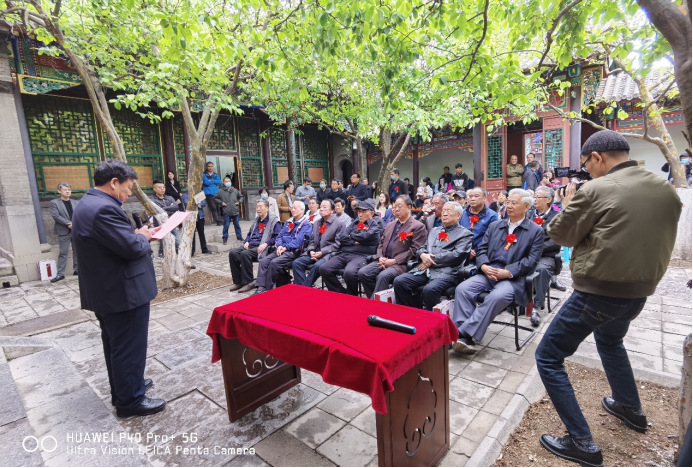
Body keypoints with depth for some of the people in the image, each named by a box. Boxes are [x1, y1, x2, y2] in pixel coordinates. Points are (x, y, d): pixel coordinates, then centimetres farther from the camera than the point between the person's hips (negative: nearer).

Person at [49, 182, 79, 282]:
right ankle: (60, 274, -1)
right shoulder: (54, 203, 1)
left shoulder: (75, 203, 14)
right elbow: (56, 216, -10)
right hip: (64, 232, -4)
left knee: (77, 251, 8)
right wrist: (69, 223, -17)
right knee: (63, 253, -5)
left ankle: (77, 269, 18)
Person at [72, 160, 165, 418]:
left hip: (107, 291, 11)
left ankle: (122, 387, 40)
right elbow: (133, 248, -28)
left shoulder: (88, 203, 11)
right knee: (130, 347, 3)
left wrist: (137, 234, 6)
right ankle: (130, 400, 18)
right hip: (123, 292, -11)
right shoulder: (104, 208, -25)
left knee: (116, 344, 23)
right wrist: (143, 236, -8)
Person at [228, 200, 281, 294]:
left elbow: (277, 236, -12)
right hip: (251, 245, 8)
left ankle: (248, 283, -20)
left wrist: (266, 244, -21)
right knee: (233, 253, -14)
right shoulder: (256, 220, 23)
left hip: (262, 247, -8)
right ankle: (238, 282, -6)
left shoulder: (274, 221, -2)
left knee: (245, 254, -32)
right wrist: (246, 241, 9)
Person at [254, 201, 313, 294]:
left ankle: (267, 289, -14)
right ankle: (260, 287, -19)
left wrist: (286, 247, -14)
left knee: (274, 262, -28)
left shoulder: (306, 224, -1)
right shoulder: (288, 222, 23)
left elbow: (299, 241, -13)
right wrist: (279, 246, -1)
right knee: (263, 261, -15)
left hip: (293, 252, -7)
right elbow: (280, 236, 19)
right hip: (282, 249, 7)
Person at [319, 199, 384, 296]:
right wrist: (354, 242, -4)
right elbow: (342, 237, 13)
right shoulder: (354, 224, 26)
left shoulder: (375, 224, 9)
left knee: (349, 272, -36)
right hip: (344, 254, 6)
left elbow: (366, 236, -9)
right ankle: (341, 294, -1)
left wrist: (351, 235, 8)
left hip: (361, 255, -6)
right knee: (324, 269, -15)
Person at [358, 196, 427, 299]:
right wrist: (380, 258, -1)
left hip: (401, 264, -6)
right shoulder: (389, 225, 23)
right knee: (362, 273, -17)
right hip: (383, 261, 7)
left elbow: (414, 250, -9)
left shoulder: (418, 227, 0)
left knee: (383, 276, -34)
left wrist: (394, 261, -15)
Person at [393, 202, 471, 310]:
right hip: (424, 269, 6)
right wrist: (423, 255, -4)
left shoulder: (464, 234, 8)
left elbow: (457, 255, -7)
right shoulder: (434, 231, 27)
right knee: (399, 281, -17)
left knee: (429, 289, -36)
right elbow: (421, 248, 22)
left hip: (445, 272, -5)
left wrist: (432, 259, -9)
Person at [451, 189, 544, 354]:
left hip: (514, 278, -4)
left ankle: (464, 333, -30)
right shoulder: (495, 225, 19)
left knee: (497, 296, -36)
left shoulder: (536, 231, 7)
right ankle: (464, 338, -23)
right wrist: (484, 267, -9)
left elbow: (531, 261, -4)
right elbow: (482, 249, 13)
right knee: (462, 289, -23)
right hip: (488, 273, 4)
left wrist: (507, 272, -17)